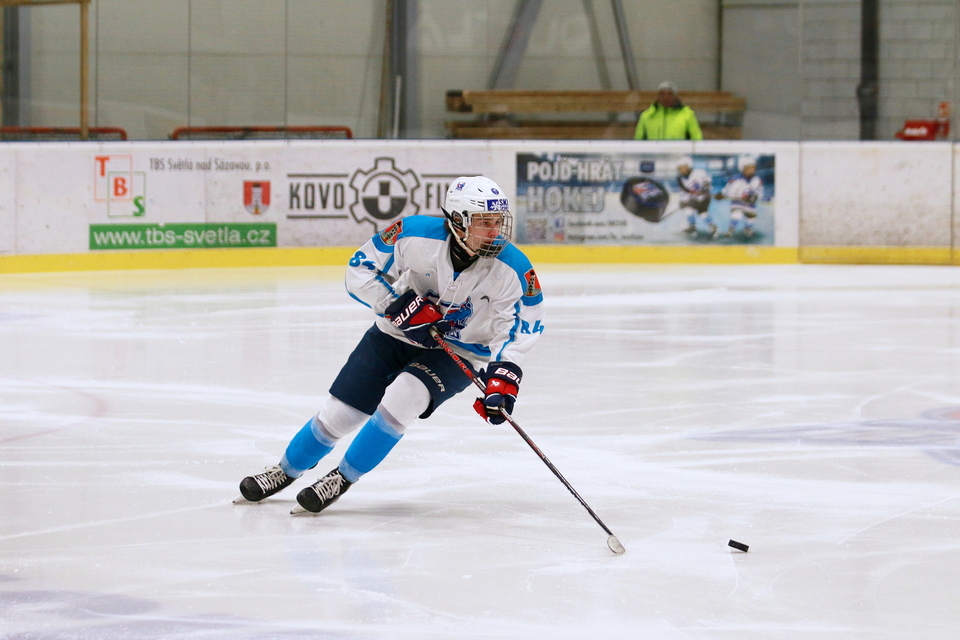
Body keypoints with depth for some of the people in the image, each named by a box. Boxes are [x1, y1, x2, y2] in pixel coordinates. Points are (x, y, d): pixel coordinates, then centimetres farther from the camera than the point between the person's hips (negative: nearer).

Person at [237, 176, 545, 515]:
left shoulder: (513, 269, -23)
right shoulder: (415, 235, -24)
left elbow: (522, 326, -16)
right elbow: (361, 268, -12)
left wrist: (504, 373, -29)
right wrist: (397, 303, -25)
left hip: (456, 355, -1)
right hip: (396, 334, 1)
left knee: (402, 397, -28)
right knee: (339, 412, 1)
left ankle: (343, 478, -9)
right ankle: (286, 470, 30)